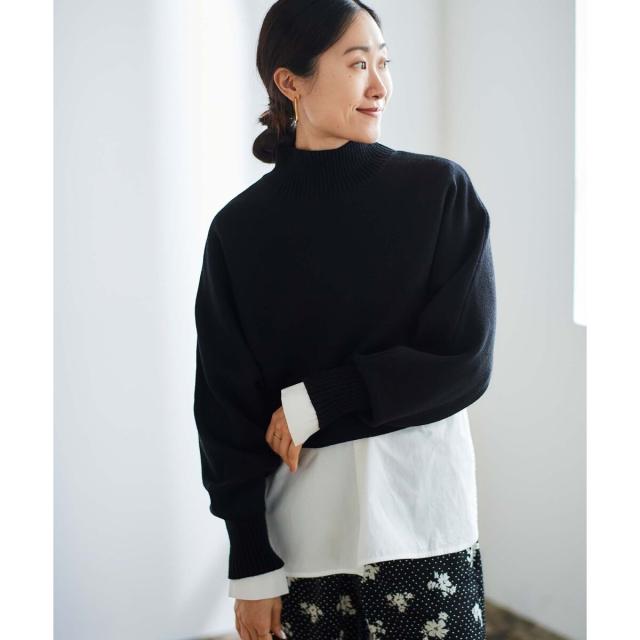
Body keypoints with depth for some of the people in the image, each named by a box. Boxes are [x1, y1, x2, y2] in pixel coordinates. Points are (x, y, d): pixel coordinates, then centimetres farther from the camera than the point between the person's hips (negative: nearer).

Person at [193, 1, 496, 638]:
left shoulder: (439, 190, -2)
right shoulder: (240, 228, -2)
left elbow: (465, 360, -7)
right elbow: (226, 405, -2)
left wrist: (317, 402, -12)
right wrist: (250, 564, -4)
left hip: (420, 508, 0)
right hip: (299, 522, 0)